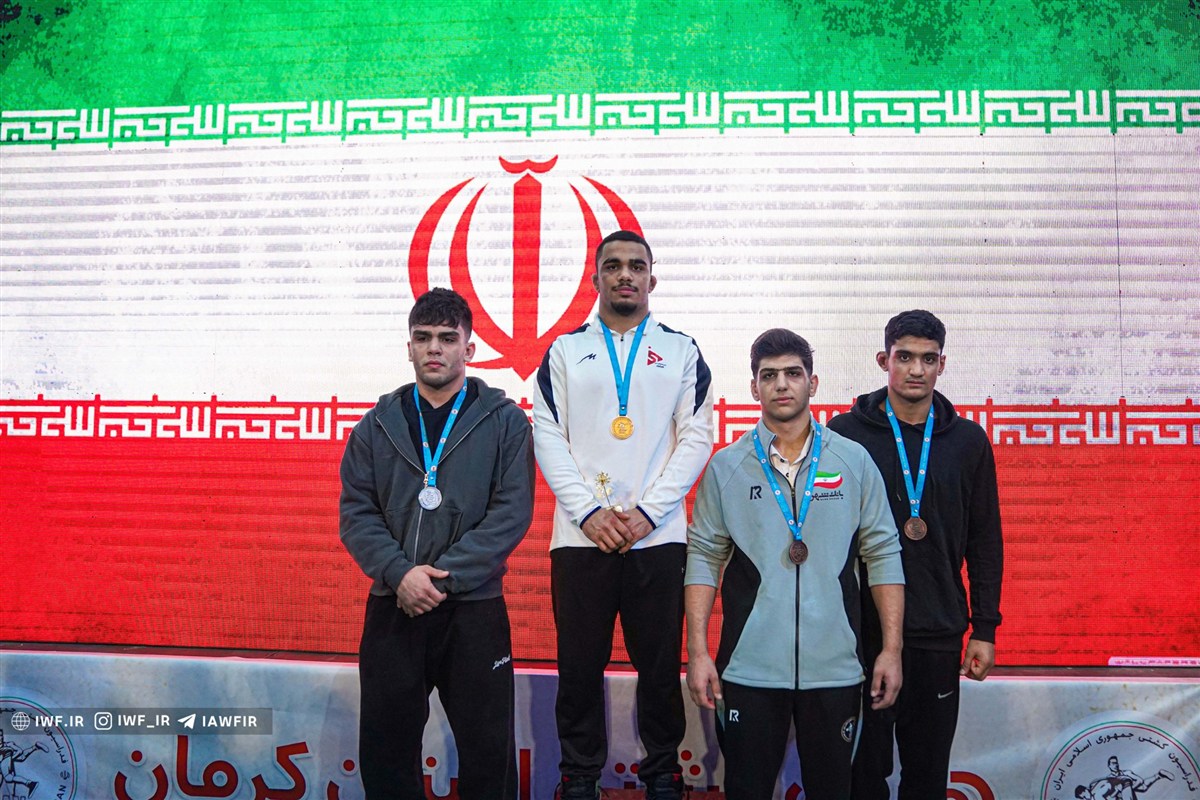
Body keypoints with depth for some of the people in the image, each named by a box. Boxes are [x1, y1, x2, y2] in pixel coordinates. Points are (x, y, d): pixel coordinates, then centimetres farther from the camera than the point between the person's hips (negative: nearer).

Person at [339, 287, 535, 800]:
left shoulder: (504, 421, 1)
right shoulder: (379, 423, 8)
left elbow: (512, 513, -7)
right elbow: (356, 512, 3)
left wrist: (444, 577, -14)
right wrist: (399, 572, -14)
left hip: (474, 609, -2)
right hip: (391, 608, 2)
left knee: (488, 749, 5)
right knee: (384, 746, 12)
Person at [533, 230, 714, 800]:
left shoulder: (681, 351, 9)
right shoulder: (566, 350, 10)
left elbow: (696, 438, 2)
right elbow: (548, 436, 3)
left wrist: (647, 510, -9)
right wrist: (589, 512, -8)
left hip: (658, 537, 0)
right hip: (580, 537, 1)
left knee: (660, 664, 6)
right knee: (579, 666, 6)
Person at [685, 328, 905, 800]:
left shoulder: (854, 462, 3)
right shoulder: (726, 467, 3)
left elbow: (882, 555, 4)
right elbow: (704, 560, 2)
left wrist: (892, 648, 0)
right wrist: (697, 652, -3)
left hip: (834, 667, 1)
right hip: (747, 667, 0)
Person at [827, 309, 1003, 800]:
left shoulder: (968, 440, 6)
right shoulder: (845, 433, -2)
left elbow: (985, 541, 9)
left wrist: (985, 629, 6)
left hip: (939, 636, 2)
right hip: (861, 631, -2)